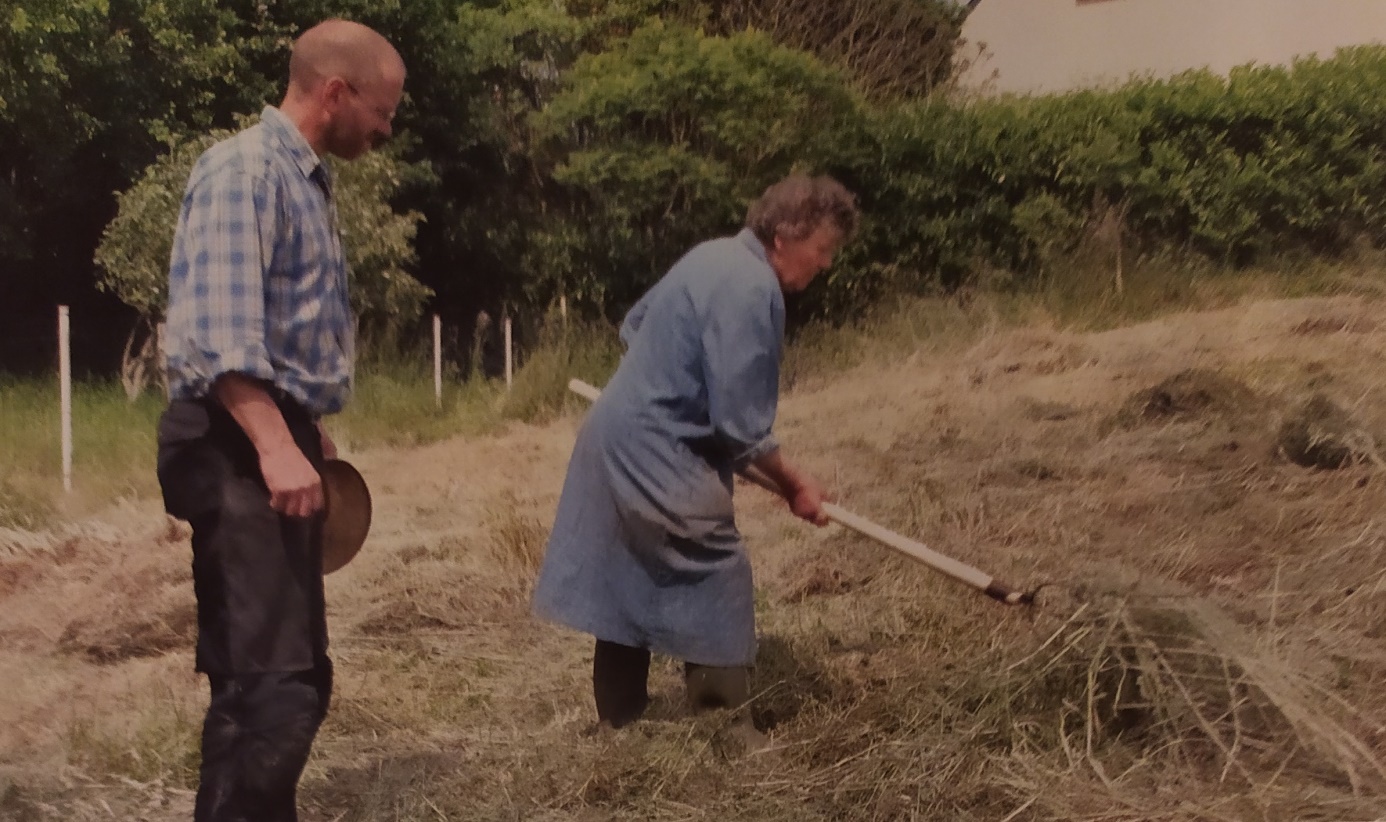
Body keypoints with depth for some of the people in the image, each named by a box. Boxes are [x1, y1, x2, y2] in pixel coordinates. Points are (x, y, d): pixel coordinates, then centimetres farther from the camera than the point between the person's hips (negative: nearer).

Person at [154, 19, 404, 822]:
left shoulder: (308, 180, 19)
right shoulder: (244, 168, -12)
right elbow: (219, 329, -23)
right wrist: (275, 447, -30)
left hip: (277, 443, 10)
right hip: (240, 452, -10)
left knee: (256, 677, 15)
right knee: (282, 682, -15)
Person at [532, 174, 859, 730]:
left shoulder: (716, 256, 9)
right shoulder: (751, 289, -21)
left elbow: (635, 326, 22)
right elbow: (740, 425, -21)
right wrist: (793, 483, -9)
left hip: (618, 435, 11)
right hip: (658, 454, -10)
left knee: (632, 586, 17)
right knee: (718, 582, -5)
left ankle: (619, 724, 26)